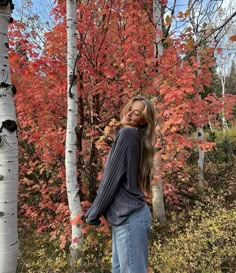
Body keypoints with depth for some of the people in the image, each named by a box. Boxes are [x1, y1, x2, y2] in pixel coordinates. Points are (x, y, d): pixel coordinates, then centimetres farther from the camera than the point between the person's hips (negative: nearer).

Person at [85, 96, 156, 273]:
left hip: (129, 217, -9)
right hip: (128, 215, 9)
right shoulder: (137, 138, 16)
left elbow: (111, 178, -14)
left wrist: (93, 213, -4)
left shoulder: (127, 133, -10)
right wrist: (96, 210, 19)